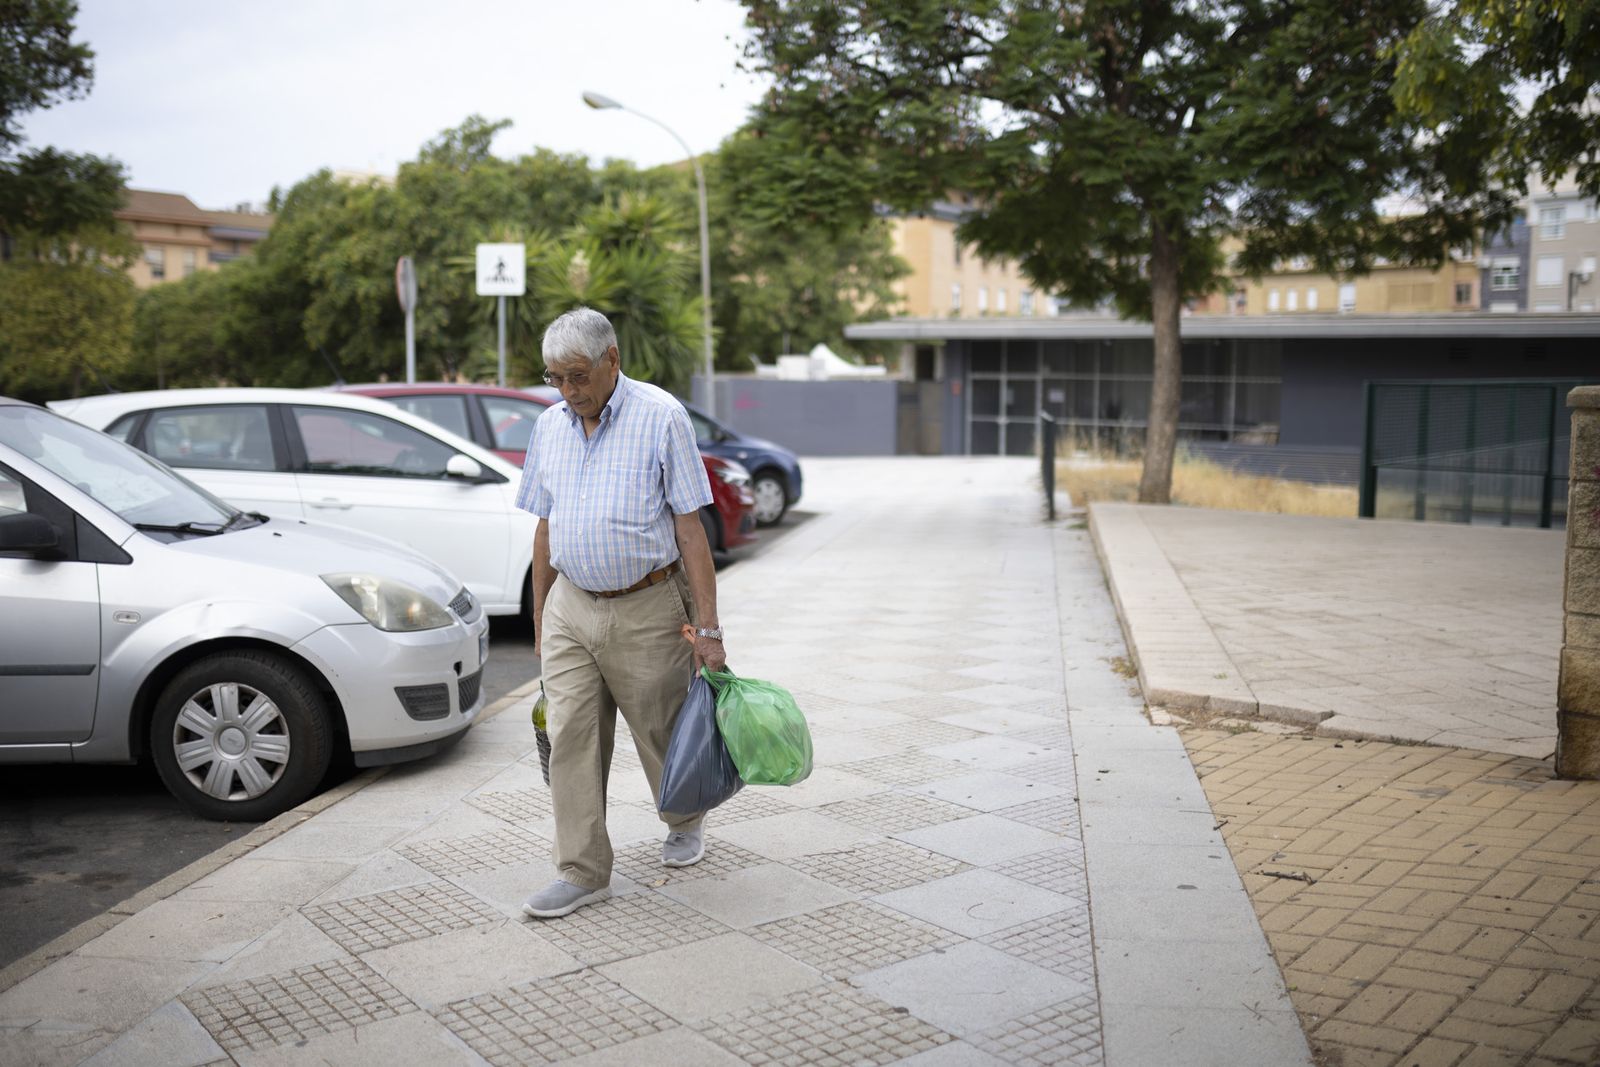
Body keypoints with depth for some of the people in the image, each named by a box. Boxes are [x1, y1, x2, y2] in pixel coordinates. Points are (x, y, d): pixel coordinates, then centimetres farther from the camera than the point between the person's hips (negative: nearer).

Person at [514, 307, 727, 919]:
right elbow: (544, 530, 14)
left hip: (647, 609, -4)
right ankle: (583, 873, 10)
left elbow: (690, 529, -10)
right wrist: (539, 622, 14)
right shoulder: (550, 427, 7)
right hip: (571, 608, 4)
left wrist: (708, 629, -13)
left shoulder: (660, 417, -9)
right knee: (570, 738, 0)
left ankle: (685, 823, 38)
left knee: (662, 733, 9)